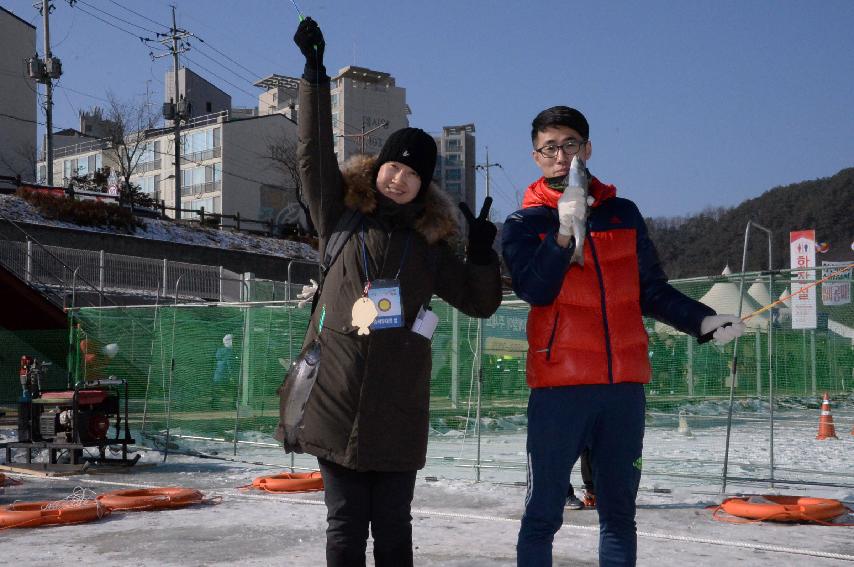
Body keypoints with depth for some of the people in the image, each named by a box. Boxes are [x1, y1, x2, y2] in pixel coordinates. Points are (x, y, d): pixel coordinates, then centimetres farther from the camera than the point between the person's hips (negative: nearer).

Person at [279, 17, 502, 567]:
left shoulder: (430, 243, 10)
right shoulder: (342, 217, 7)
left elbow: (481, 301, 13)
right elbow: (315, 153, 1)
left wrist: (484, 252, -2)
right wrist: (316, 73, -2)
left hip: (399, 412, 1)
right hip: (337, 404, -1)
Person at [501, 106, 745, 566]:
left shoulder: (624, 214, 13)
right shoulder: (524, 224, 4)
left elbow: (652, 291, 16)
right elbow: (534, 290, -12)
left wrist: (703, 321, 2)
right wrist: (565, 231, -22)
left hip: (625, 387, 4)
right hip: (560, 388, -3)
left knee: (619, 513, 10)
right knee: (543, 515, -1)